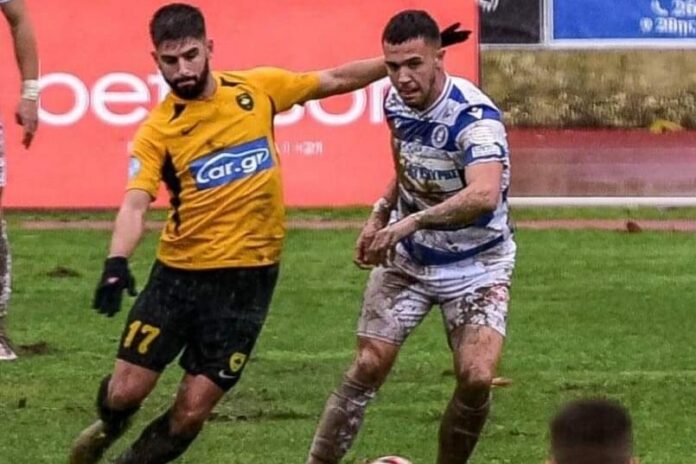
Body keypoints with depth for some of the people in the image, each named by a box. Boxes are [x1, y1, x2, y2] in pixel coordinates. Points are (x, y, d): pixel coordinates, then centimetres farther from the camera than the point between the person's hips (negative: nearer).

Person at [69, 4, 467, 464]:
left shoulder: (256, 89, 0)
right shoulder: (157, 130, -8)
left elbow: (333, 80, 12)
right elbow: (135, 204, -19)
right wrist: (117, 262, -37)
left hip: (248, 277, 1)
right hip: (179, 271, -1)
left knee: (191, 413, -2)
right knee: (126, 391, 0)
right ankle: (109, 427, 37)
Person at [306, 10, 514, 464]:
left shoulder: (474, 116, -29)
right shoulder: (396, 102, -6)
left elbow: (484, 195, -48)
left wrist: (411, 222, -50)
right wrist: (380, 214, 4)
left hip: (477, 265, -5)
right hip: (407, 257, 5)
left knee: (477, 378, -18)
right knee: (369, 366, -4)